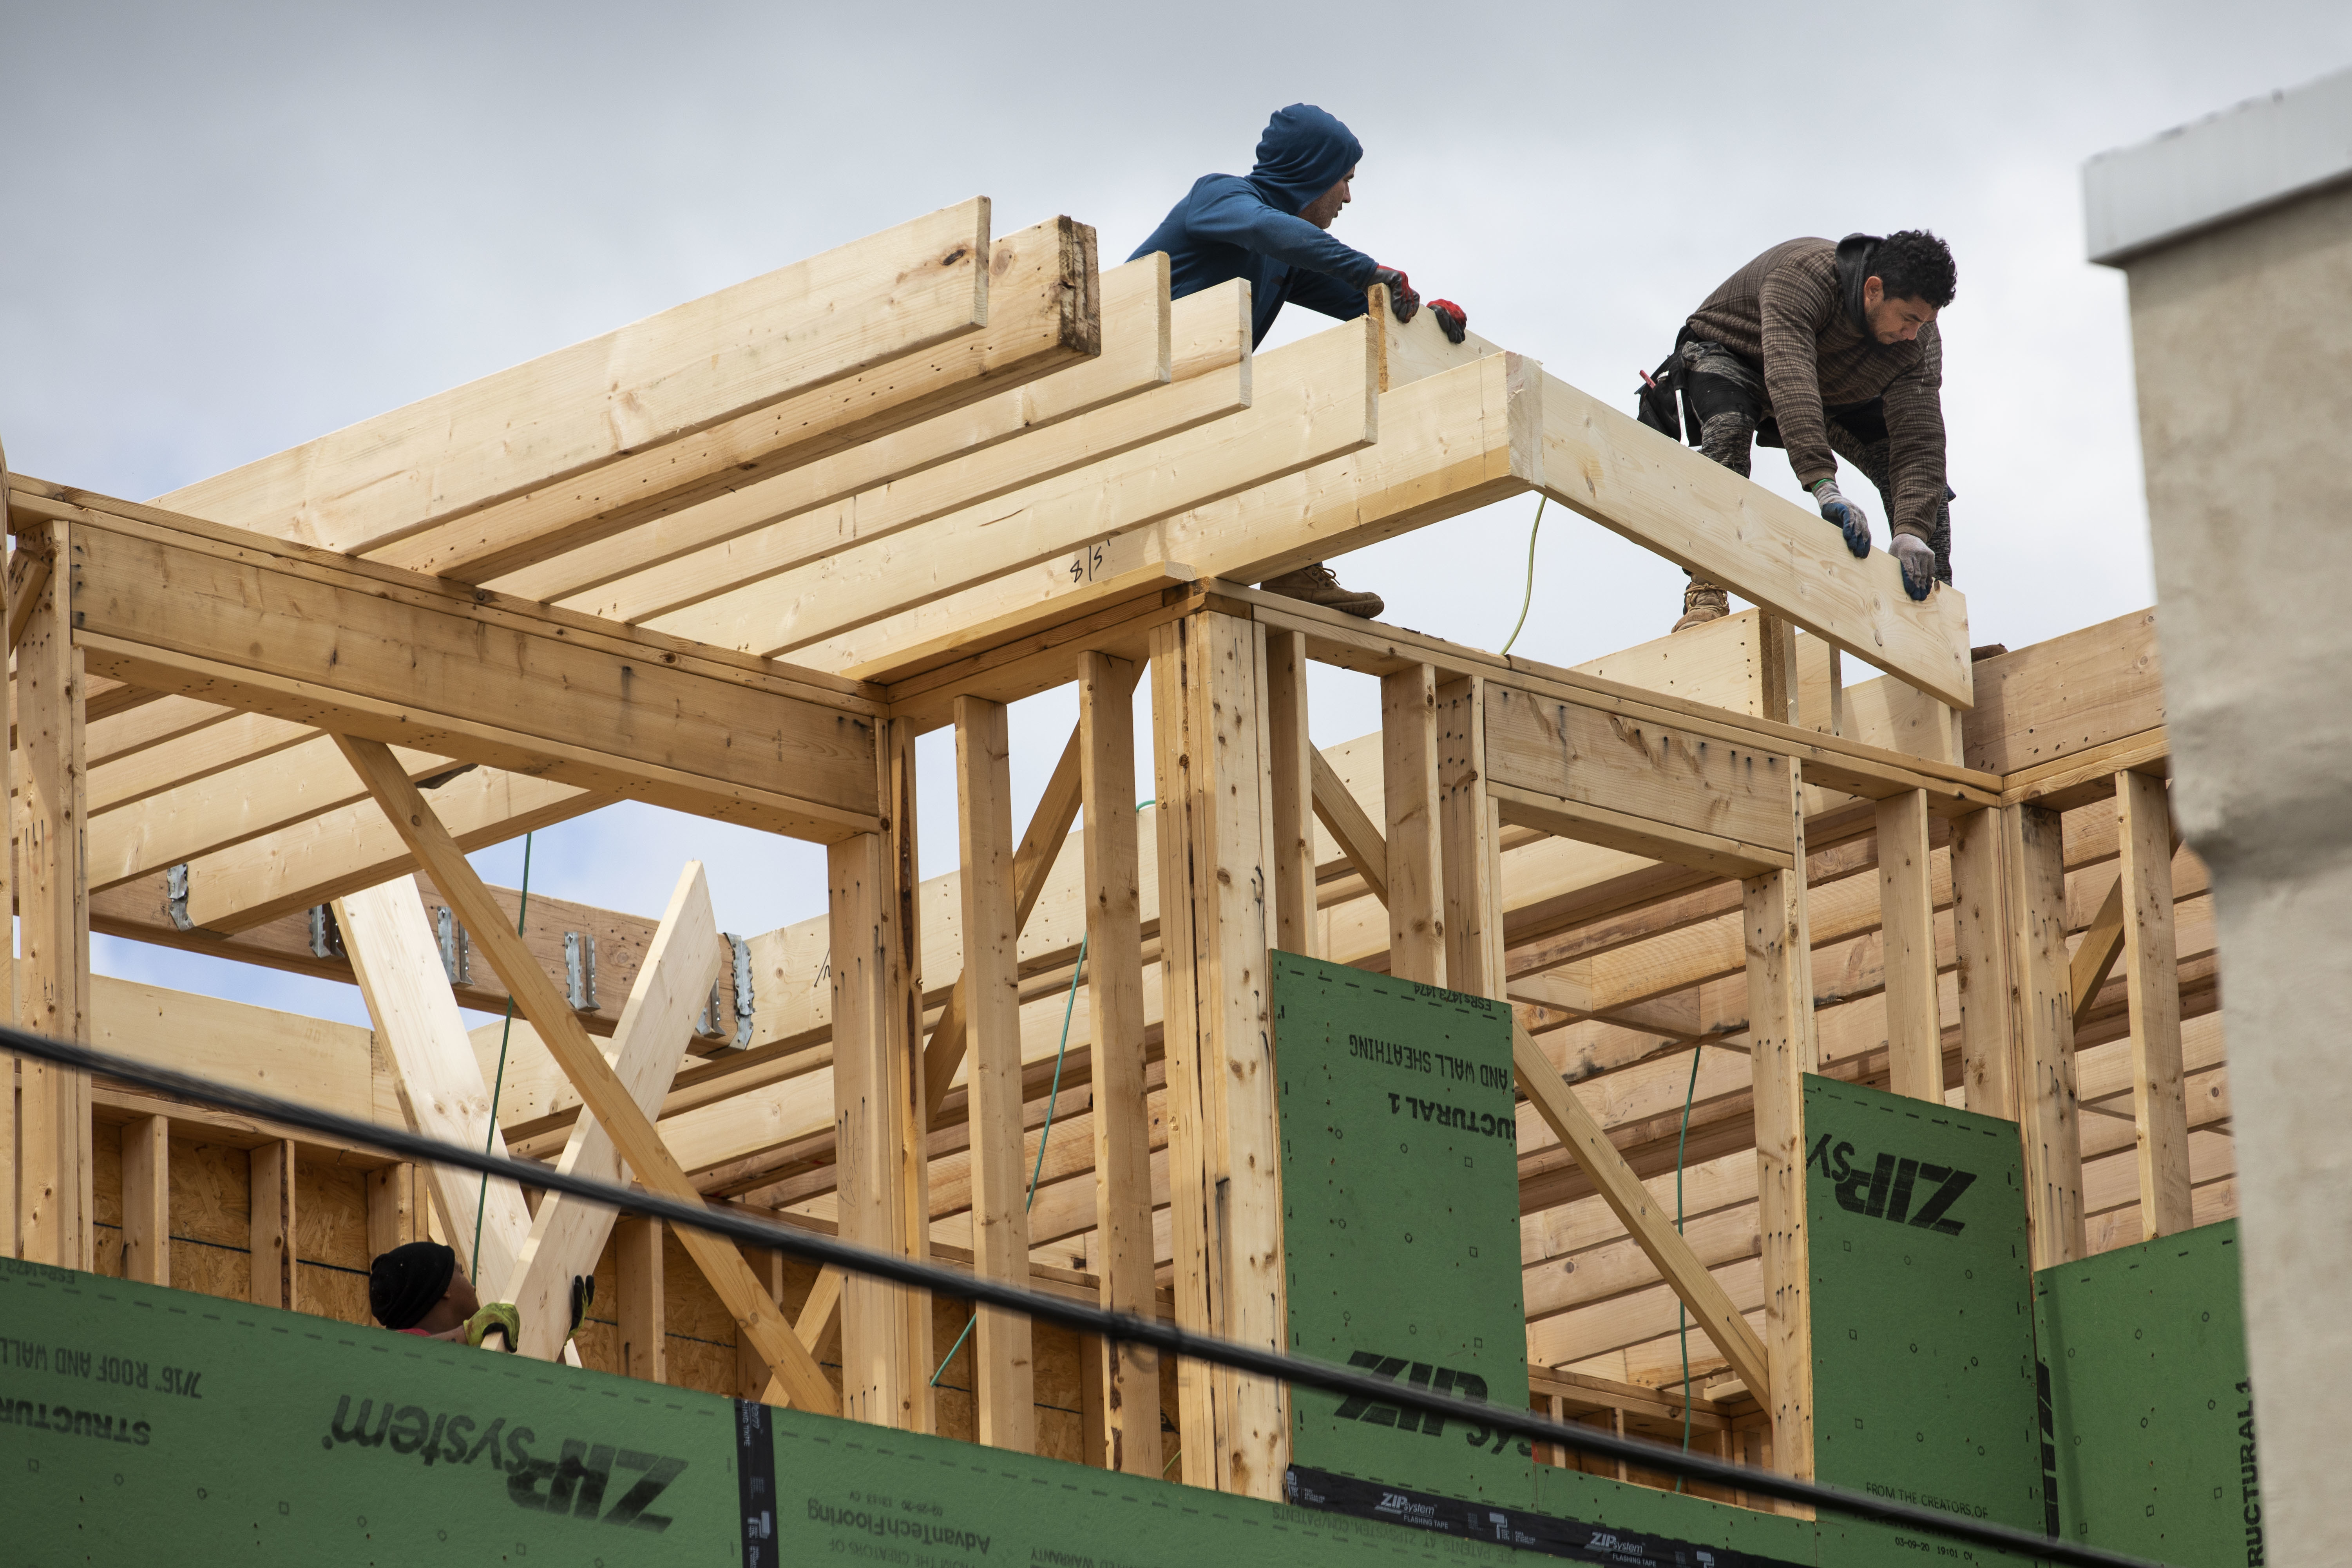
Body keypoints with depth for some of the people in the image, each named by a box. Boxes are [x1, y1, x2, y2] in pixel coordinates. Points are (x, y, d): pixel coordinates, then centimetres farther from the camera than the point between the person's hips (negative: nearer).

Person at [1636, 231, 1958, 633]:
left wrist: (1912, 532, -48)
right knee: (1728, 431, -37)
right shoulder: (1803, 274, -41)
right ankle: (1705, 599, -42)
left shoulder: (1919, 337, -26)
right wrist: (1824, 487, -65)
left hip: (1835, 389, 5)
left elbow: (1918, 439, -31)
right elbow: (1789, 377, -54)